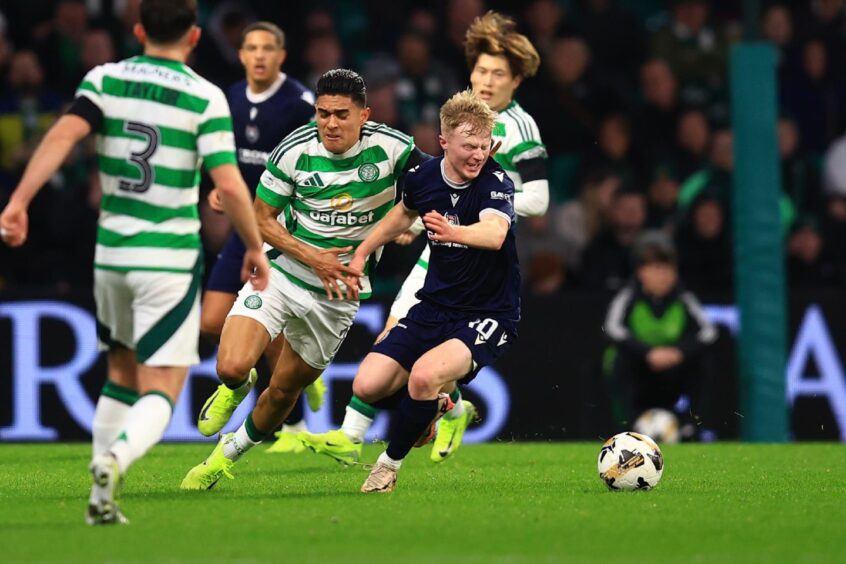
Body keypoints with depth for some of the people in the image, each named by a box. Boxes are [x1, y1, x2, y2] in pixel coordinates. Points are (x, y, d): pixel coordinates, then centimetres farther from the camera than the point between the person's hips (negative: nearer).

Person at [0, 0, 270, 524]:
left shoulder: (105, 80, 2)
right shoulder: (206, 97, -6)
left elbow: (63, 135, -14)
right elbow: (228, 184, -13)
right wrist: (256, 247, 0)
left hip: (111, 252, 4)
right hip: (171, 259, -4)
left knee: (122, 375, 23)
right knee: (160, 393, -3)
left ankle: (102, 498, 19)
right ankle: (114, 460, -33)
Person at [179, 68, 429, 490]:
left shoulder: (392, 147, -14)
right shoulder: (294, 151, -14)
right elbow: (261, 219, -4)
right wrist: (312, 257, -17)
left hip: (337, 294, 1)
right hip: (282, 270, -1)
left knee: (285, 389, 11)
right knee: (231, 368, -22)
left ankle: (229, 453, 36)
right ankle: (237, 388, 14)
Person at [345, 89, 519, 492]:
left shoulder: (496, 183, -19)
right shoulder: (424, 177, -2)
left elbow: (494, 233, -41)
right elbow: (405, 214, 23)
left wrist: (453, 232, -60)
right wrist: (361, 253, 18)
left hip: (488, 316, -6)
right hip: (435, 307, 6)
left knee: (424, 376, -31)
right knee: (367, 387, -9)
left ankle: (389, 465, -5)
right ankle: (434, 406, 24)